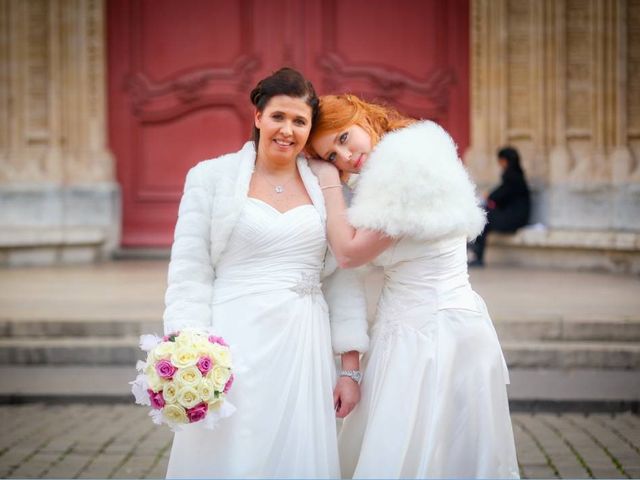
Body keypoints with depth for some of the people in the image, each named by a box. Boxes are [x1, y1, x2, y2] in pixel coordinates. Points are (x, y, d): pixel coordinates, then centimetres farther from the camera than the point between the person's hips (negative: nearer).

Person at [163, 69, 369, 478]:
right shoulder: (211, 177, 2)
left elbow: (344, 280, 9)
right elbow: (190, 270, -1)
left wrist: (351, 368, 5)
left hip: (303, 350, 2)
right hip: (234, 344, -2)